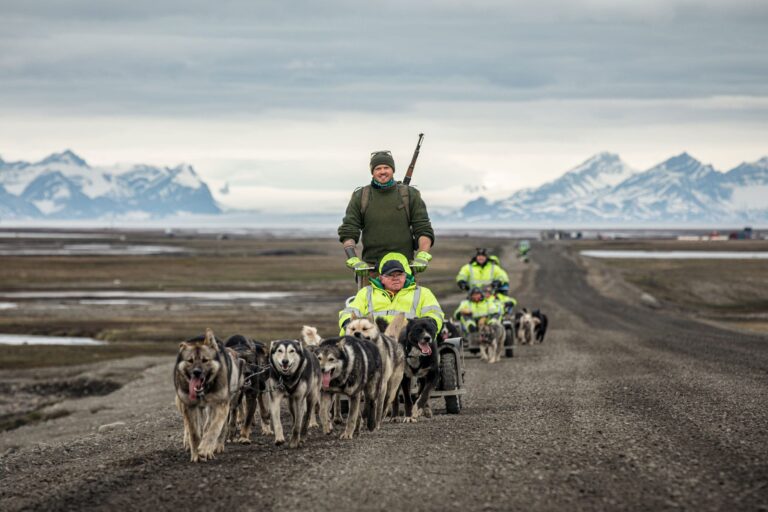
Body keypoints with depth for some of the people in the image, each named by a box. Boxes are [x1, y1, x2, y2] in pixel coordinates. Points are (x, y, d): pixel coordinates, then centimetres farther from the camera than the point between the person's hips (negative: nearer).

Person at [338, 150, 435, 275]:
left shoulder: (410, 195, 10)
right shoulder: (360, 197, 10)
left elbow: (424, 230, 6)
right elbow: (347, 232, 5)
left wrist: (422, 257, -11)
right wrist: (353, 260, -10)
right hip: (371, 266, 0)